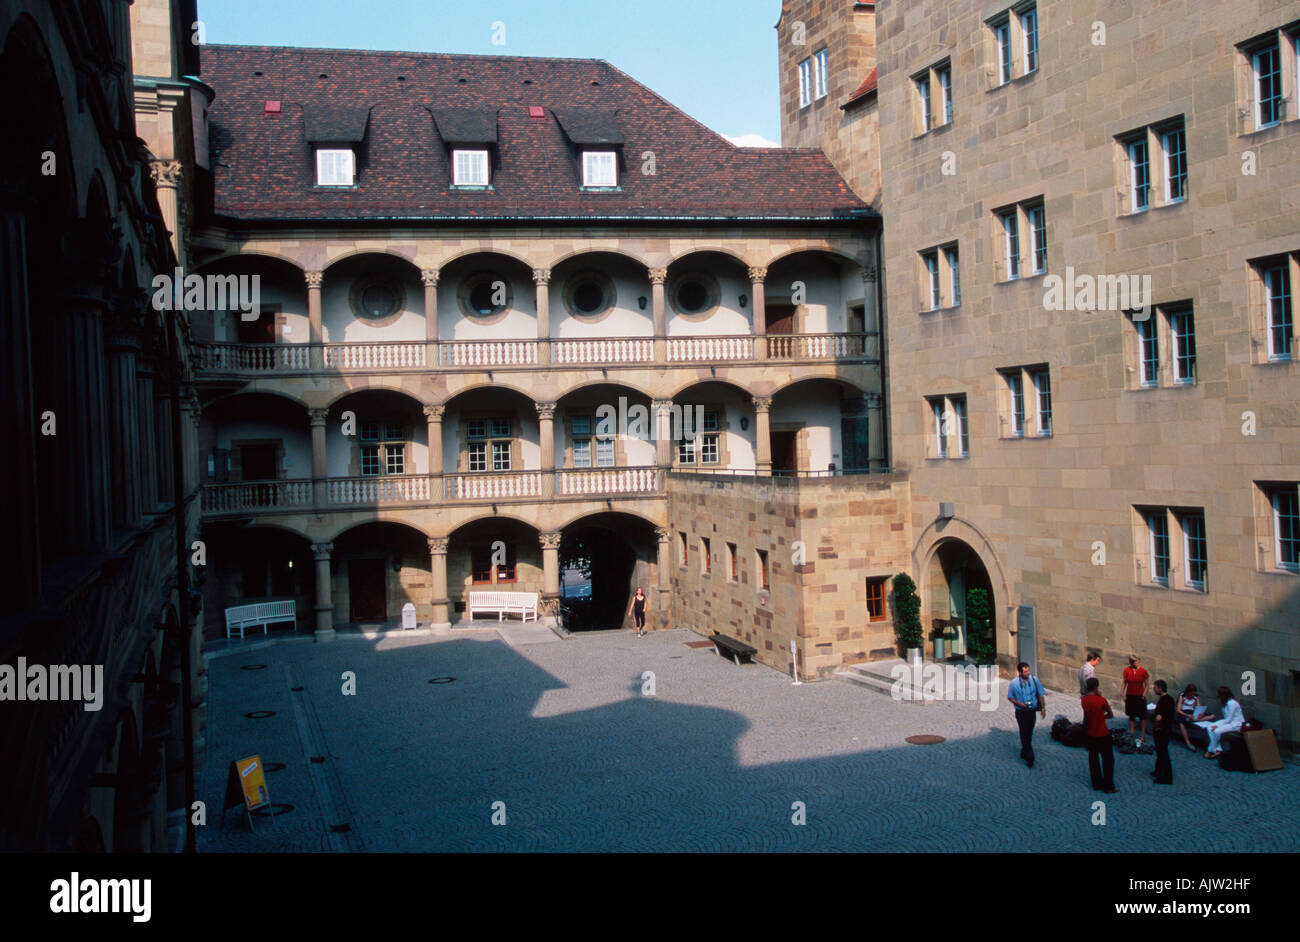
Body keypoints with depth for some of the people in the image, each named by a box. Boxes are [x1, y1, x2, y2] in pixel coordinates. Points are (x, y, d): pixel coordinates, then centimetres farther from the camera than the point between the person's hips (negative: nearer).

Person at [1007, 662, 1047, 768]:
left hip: (1032, 711, 3)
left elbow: (1041, 694, 4)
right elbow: (1010, 697, 0)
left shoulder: (1034, 679, -5)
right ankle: (1030, 758, -5)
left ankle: (1024, 753, 33)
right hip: (1021, 712, -3)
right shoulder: (1014, 683, -10)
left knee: (1029, 734, 14)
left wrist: (1043, 707, -2)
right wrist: (1018, 703, -16)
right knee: (1024, 734, -7)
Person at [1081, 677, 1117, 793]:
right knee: (1108, 760, 7)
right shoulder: (1101, 700, -20)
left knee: (1093, 759, 15)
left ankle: (1097, 784, 23)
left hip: (1090, 734, 6)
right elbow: (1110, 715, -6)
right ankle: (1108, 786, 12)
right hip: (1102, 734, -6)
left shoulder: (1084, 699, -3)